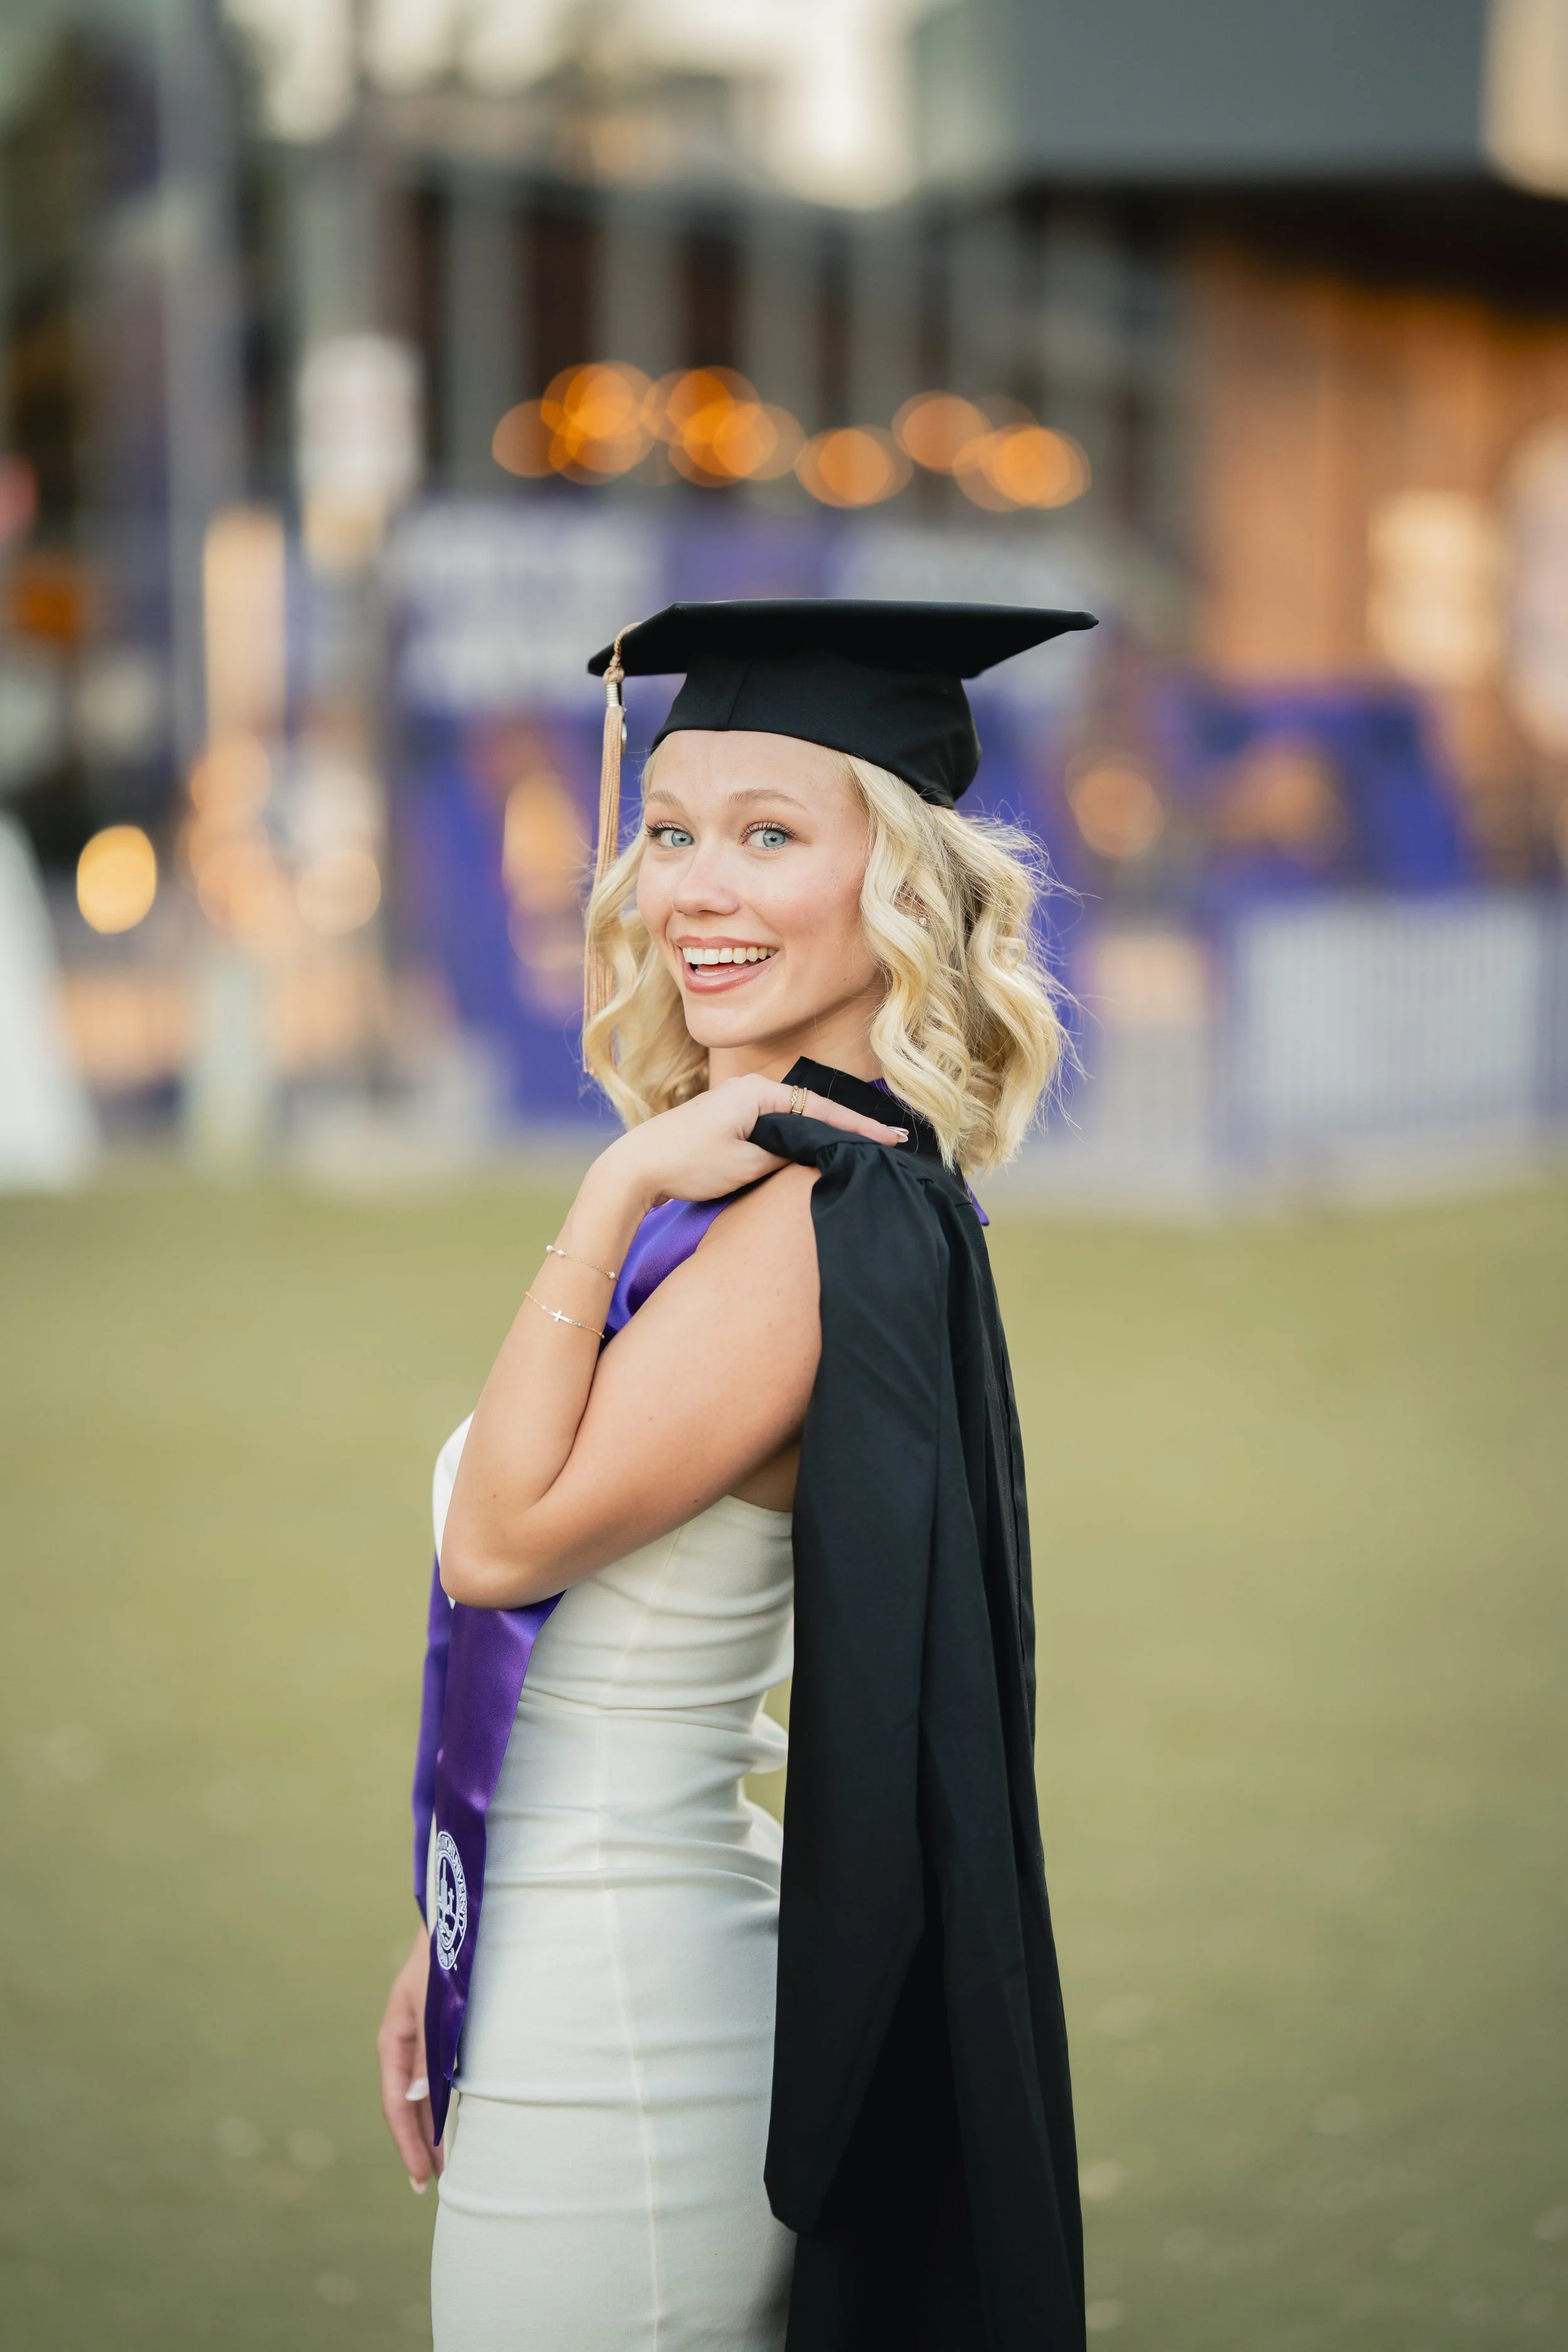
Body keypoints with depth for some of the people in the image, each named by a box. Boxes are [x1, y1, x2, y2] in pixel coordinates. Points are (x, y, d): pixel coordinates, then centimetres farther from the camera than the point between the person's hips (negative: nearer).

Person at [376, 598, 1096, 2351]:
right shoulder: (742, 1183, 9)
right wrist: (455, 1947, 17)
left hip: (617, 2039, -9)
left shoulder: (834, 1217, -19)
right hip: (585, 1985, 9)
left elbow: (506, 1538, -21)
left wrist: (615, 1197, -18)